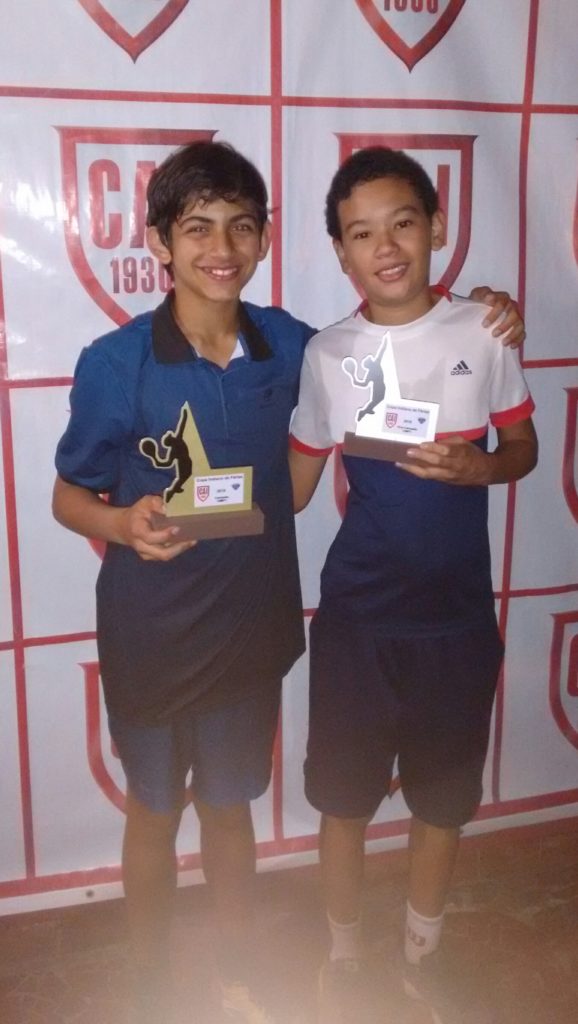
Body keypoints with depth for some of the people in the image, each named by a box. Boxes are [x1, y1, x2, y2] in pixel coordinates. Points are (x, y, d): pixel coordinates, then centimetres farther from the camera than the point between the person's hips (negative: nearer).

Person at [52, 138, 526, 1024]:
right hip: (150, 637, -2)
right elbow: (68, 495, -7)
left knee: (230, 804, 22)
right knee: (154, 810, 18)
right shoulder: (114, 365, -18)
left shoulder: (290, 346, -8)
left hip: (252, 625, 3)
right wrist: (123, 523, -30)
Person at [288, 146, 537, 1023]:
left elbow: (523, 447, 3)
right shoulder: (327, 354, -4)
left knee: (443, 799, 16)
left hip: (458, 615, 0)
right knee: (344, 798, 13)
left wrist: (476, 466, -18)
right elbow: (297, 481, 4)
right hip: (356, 615, 0)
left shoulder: (484, 331, -6)